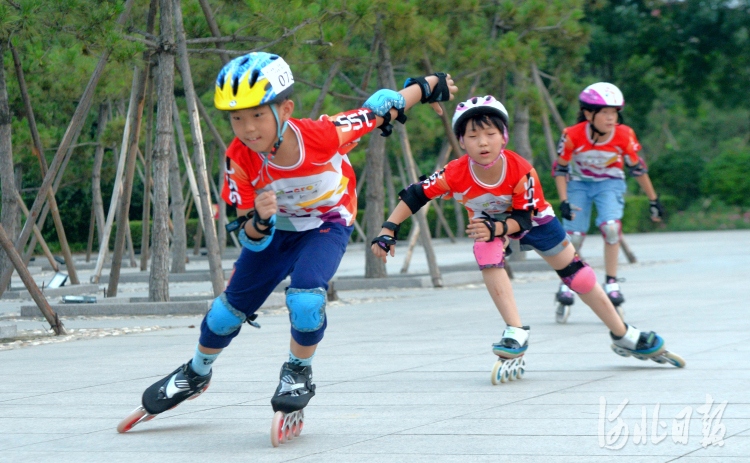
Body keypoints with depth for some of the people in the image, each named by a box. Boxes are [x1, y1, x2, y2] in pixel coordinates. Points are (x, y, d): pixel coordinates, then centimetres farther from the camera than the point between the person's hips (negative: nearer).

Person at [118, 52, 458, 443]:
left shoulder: (323, 135, -37)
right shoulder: (240, 159, -28)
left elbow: (380, 108, -20)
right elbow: (253, 238, -20)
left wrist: (428, 87, -4)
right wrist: (258, 220, -45)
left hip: (327, 224, -3)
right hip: (274, 229, 3)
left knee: (305, 299, -27)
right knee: (231, 307, 6)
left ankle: (298, 375, 3)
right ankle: (196, 374, 36)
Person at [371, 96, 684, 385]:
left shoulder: (521, 171, -36)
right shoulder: (455, 174, -34)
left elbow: (523, 219, -32)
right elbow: (414, 196, -26)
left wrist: (498, 228, -51)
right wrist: (387, 230, -33)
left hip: (533, 218, -1)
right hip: (489, 221, 1)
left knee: (577, 274, 2)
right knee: (487, 255, -33)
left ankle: (625, 337, 19)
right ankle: (516, 336, -30)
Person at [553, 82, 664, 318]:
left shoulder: (624, 136, -23)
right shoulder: (573, 136, -27)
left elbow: (638, 168, -7)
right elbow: (560, 169, -13)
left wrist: (654, 200, 1)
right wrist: (564, 201, -22)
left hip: (610, 183, 0)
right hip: (578, 183, 0)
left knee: (611, 227, -24)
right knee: (574, 236, -8)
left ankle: (611, 284, -9)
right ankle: (566, 287, 15)